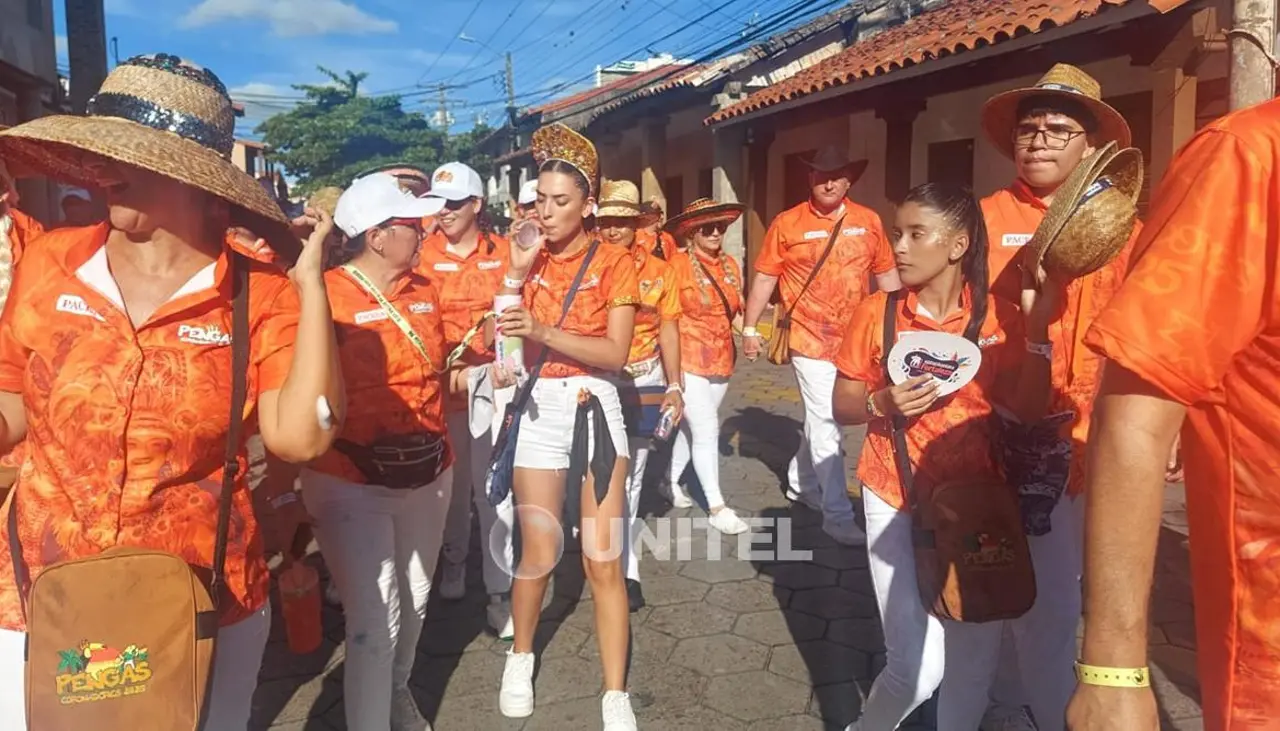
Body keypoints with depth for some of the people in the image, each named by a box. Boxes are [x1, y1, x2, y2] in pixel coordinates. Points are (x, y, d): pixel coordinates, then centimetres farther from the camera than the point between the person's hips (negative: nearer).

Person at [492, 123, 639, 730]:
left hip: (593, 408, -2)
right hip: (538, 410, 2)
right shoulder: (530, 257, 8)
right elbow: (502, 336, -3)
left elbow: (616, 353, -13)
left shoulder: (613, 261, -2)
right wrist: (517, 271, -12)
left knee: (603, 560, -2)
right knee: (539, 554, 5)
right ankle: (520, 657, 33)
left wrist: (544, 331, -24)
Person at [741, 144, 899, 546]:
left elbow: (886, 275, 9)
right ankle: (838, 514, 4)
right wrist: (750, 328, -2)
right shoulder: (787, 223, -5)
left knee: (821, 418, 18)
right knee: (826, 424, -4)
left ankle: (801, 482, 38)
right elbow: (764, 278, -1)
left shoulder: (868, 221, 4)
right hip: (810, 339, -4)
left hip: (853, 339, 4)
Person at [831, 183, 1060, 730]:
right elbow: (842, 408, 1)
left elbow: (1029, 410, -6)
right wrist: (883, 402, -20)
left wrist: (1037, 327, -15)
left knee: (973, 656, 8)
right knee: (919, 669, -7)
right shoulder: (876, 312, -5)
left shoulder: (998, 317, -2)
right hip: (896, 502, -2)